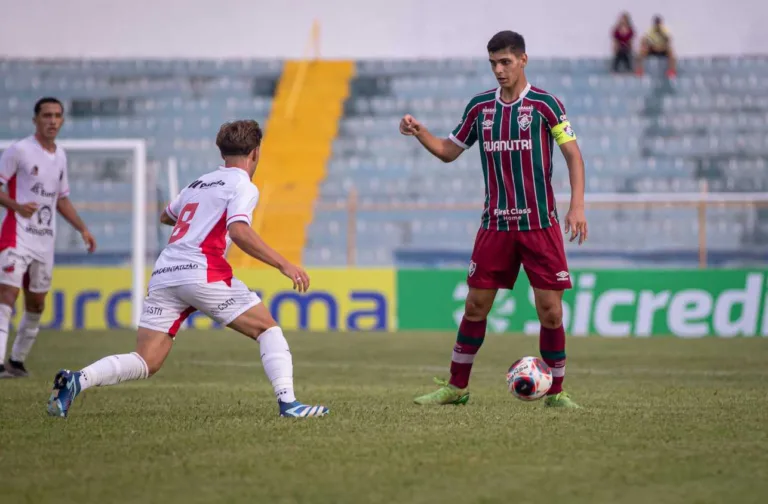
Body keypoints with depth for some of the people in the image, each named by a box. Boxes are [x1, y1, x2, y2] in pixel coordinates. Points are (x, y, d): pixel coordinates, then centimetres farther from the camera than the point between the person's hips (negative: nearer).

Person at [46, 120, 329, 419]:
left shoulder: (199, 183, 26)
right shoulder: (243, 186, 4)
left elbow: (166, 217, 44)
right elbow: (239, 231, -15)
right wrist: (283, 265, -15)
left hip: (163, 274, 6)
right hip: (202, 272, -6)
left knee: (146, 363, 2)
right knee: (268, 328, 7)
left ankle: (77, 380, -17)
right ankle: (287, 402, -7)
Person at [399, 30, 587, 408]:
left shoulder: (544, 104, -5)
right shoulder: (480, 107, 7)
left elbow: (573, 155, -5)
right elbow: (448, 152, 16)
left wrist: (577, 206, -16)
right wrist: (419, 132, -3)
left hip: (539, 224, -3)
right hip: (495, 225, 3)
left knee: (550, 309, -5)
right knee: (475, 306, 4)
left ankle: (555, 391, 8)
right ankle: (456, 387, 15)